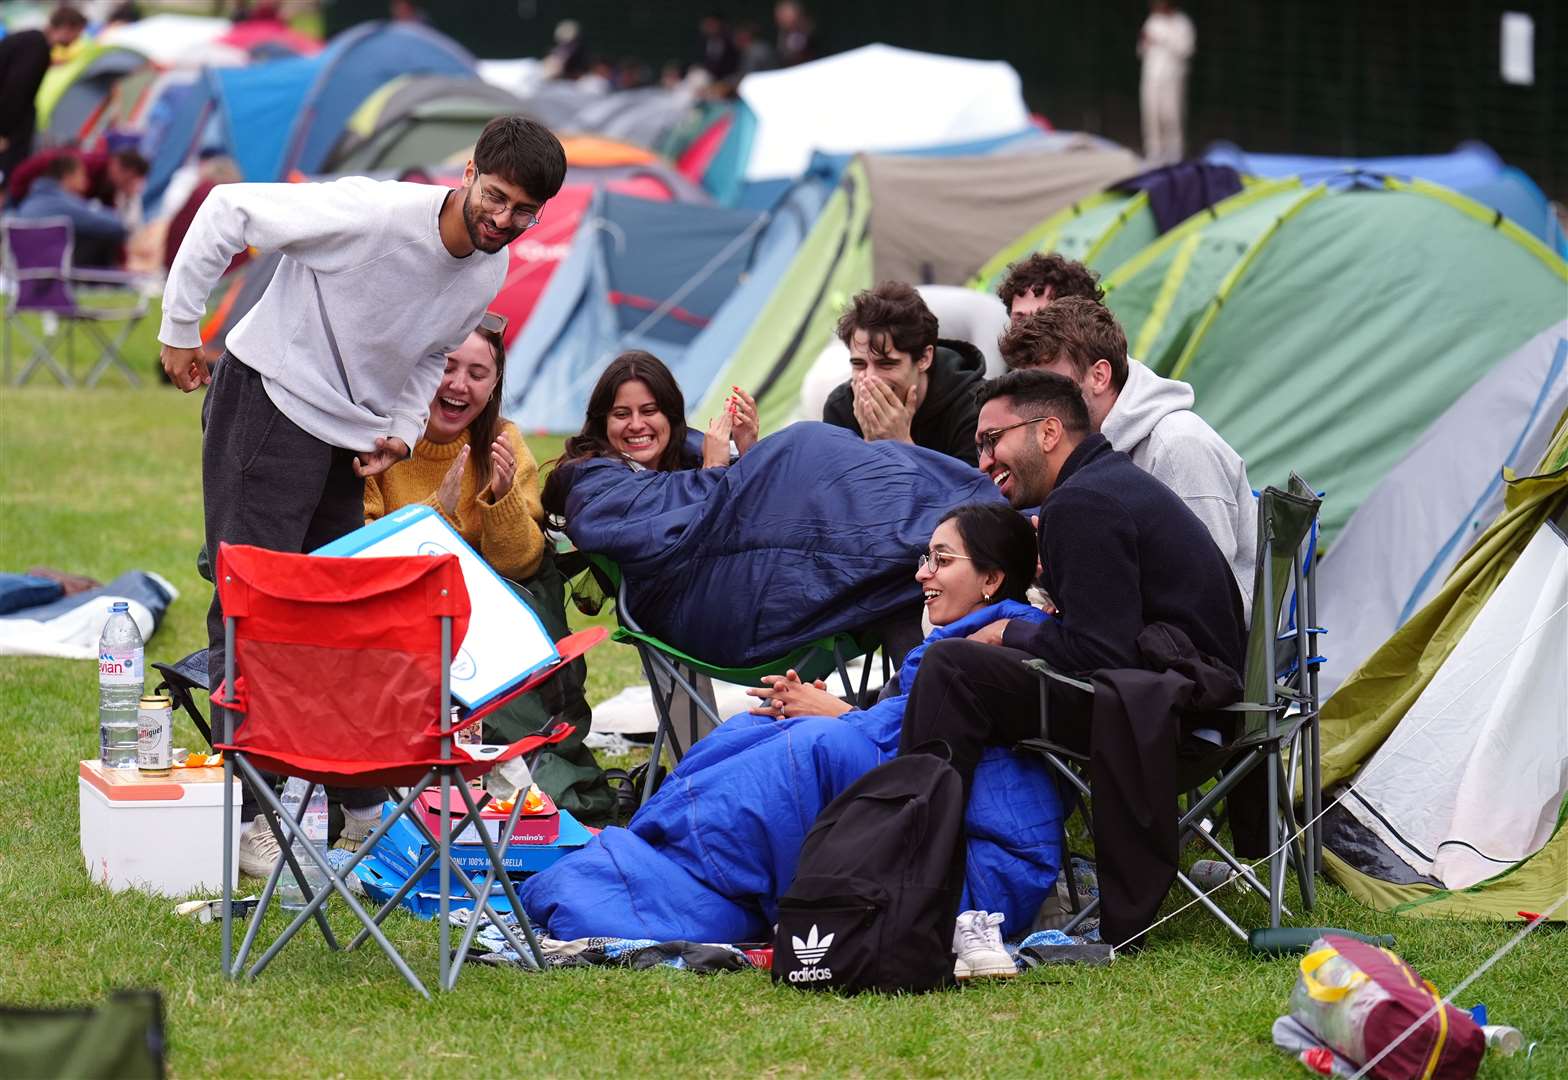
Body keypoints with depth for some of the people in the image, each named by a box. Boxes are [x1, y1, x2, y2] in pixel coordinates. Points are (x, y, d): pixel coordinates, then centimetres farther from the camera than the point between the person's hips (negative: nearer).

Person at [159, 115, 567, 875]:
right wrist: (179, 328, -14)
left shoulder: (490, 276, -1)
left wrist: (403, 430, 0)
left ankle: (357, 799, 22)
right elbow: (229, 212, -20)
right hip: (269, 405, -8)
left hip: (351, 435, 8)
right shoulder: (373, 213, -25)